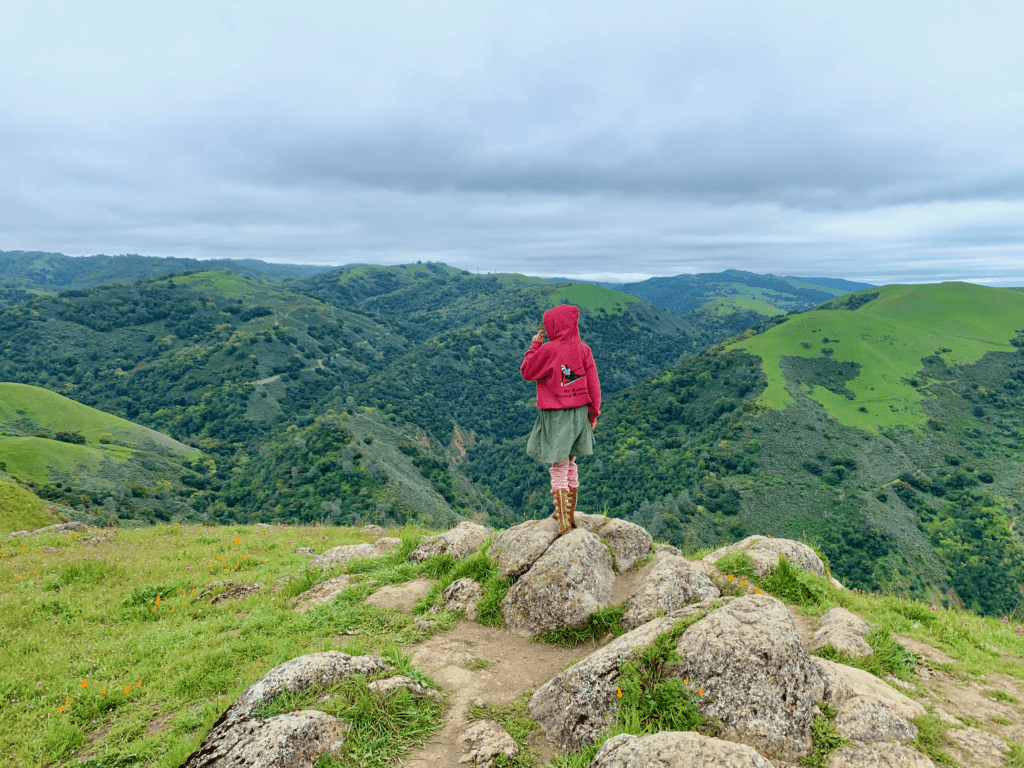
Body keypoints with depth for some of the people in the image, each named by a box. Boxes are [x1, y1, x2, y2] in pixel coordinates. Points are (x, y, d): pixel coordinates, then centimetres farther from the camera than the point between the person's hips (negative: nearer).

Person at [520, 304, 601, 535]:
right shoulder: (583, 350, 0)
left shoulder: (548, 350, -16)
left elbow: (527, 372, -4)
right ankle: (569, 514, 29)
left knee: (559, 468, 2)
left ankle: (563, 522, 5)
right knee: (570, 464, 18)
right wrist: (594, 412, 12)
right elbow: (593, 384, 3)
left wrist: (535, 345, 4)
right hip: (579, 413, 5)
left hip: (555, 416, -5)